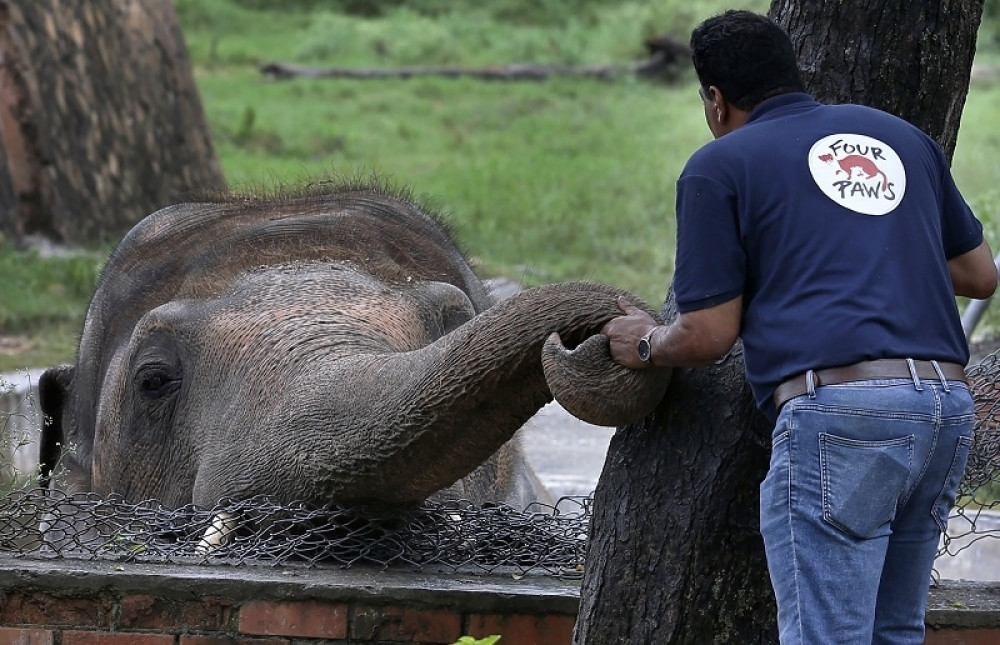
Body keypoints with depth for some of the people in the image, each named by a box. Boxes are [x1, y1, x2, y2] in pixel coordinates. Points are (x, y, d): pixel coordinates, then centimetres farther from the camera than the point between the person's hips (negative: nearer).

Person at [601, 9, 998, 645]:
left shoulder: (720, 166, 6)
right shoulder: (898, 135, 22)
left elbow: (708, 335, 4)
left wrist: (646, 345, 24)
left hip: (838, 409, -6)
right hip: (948, 402, 7)